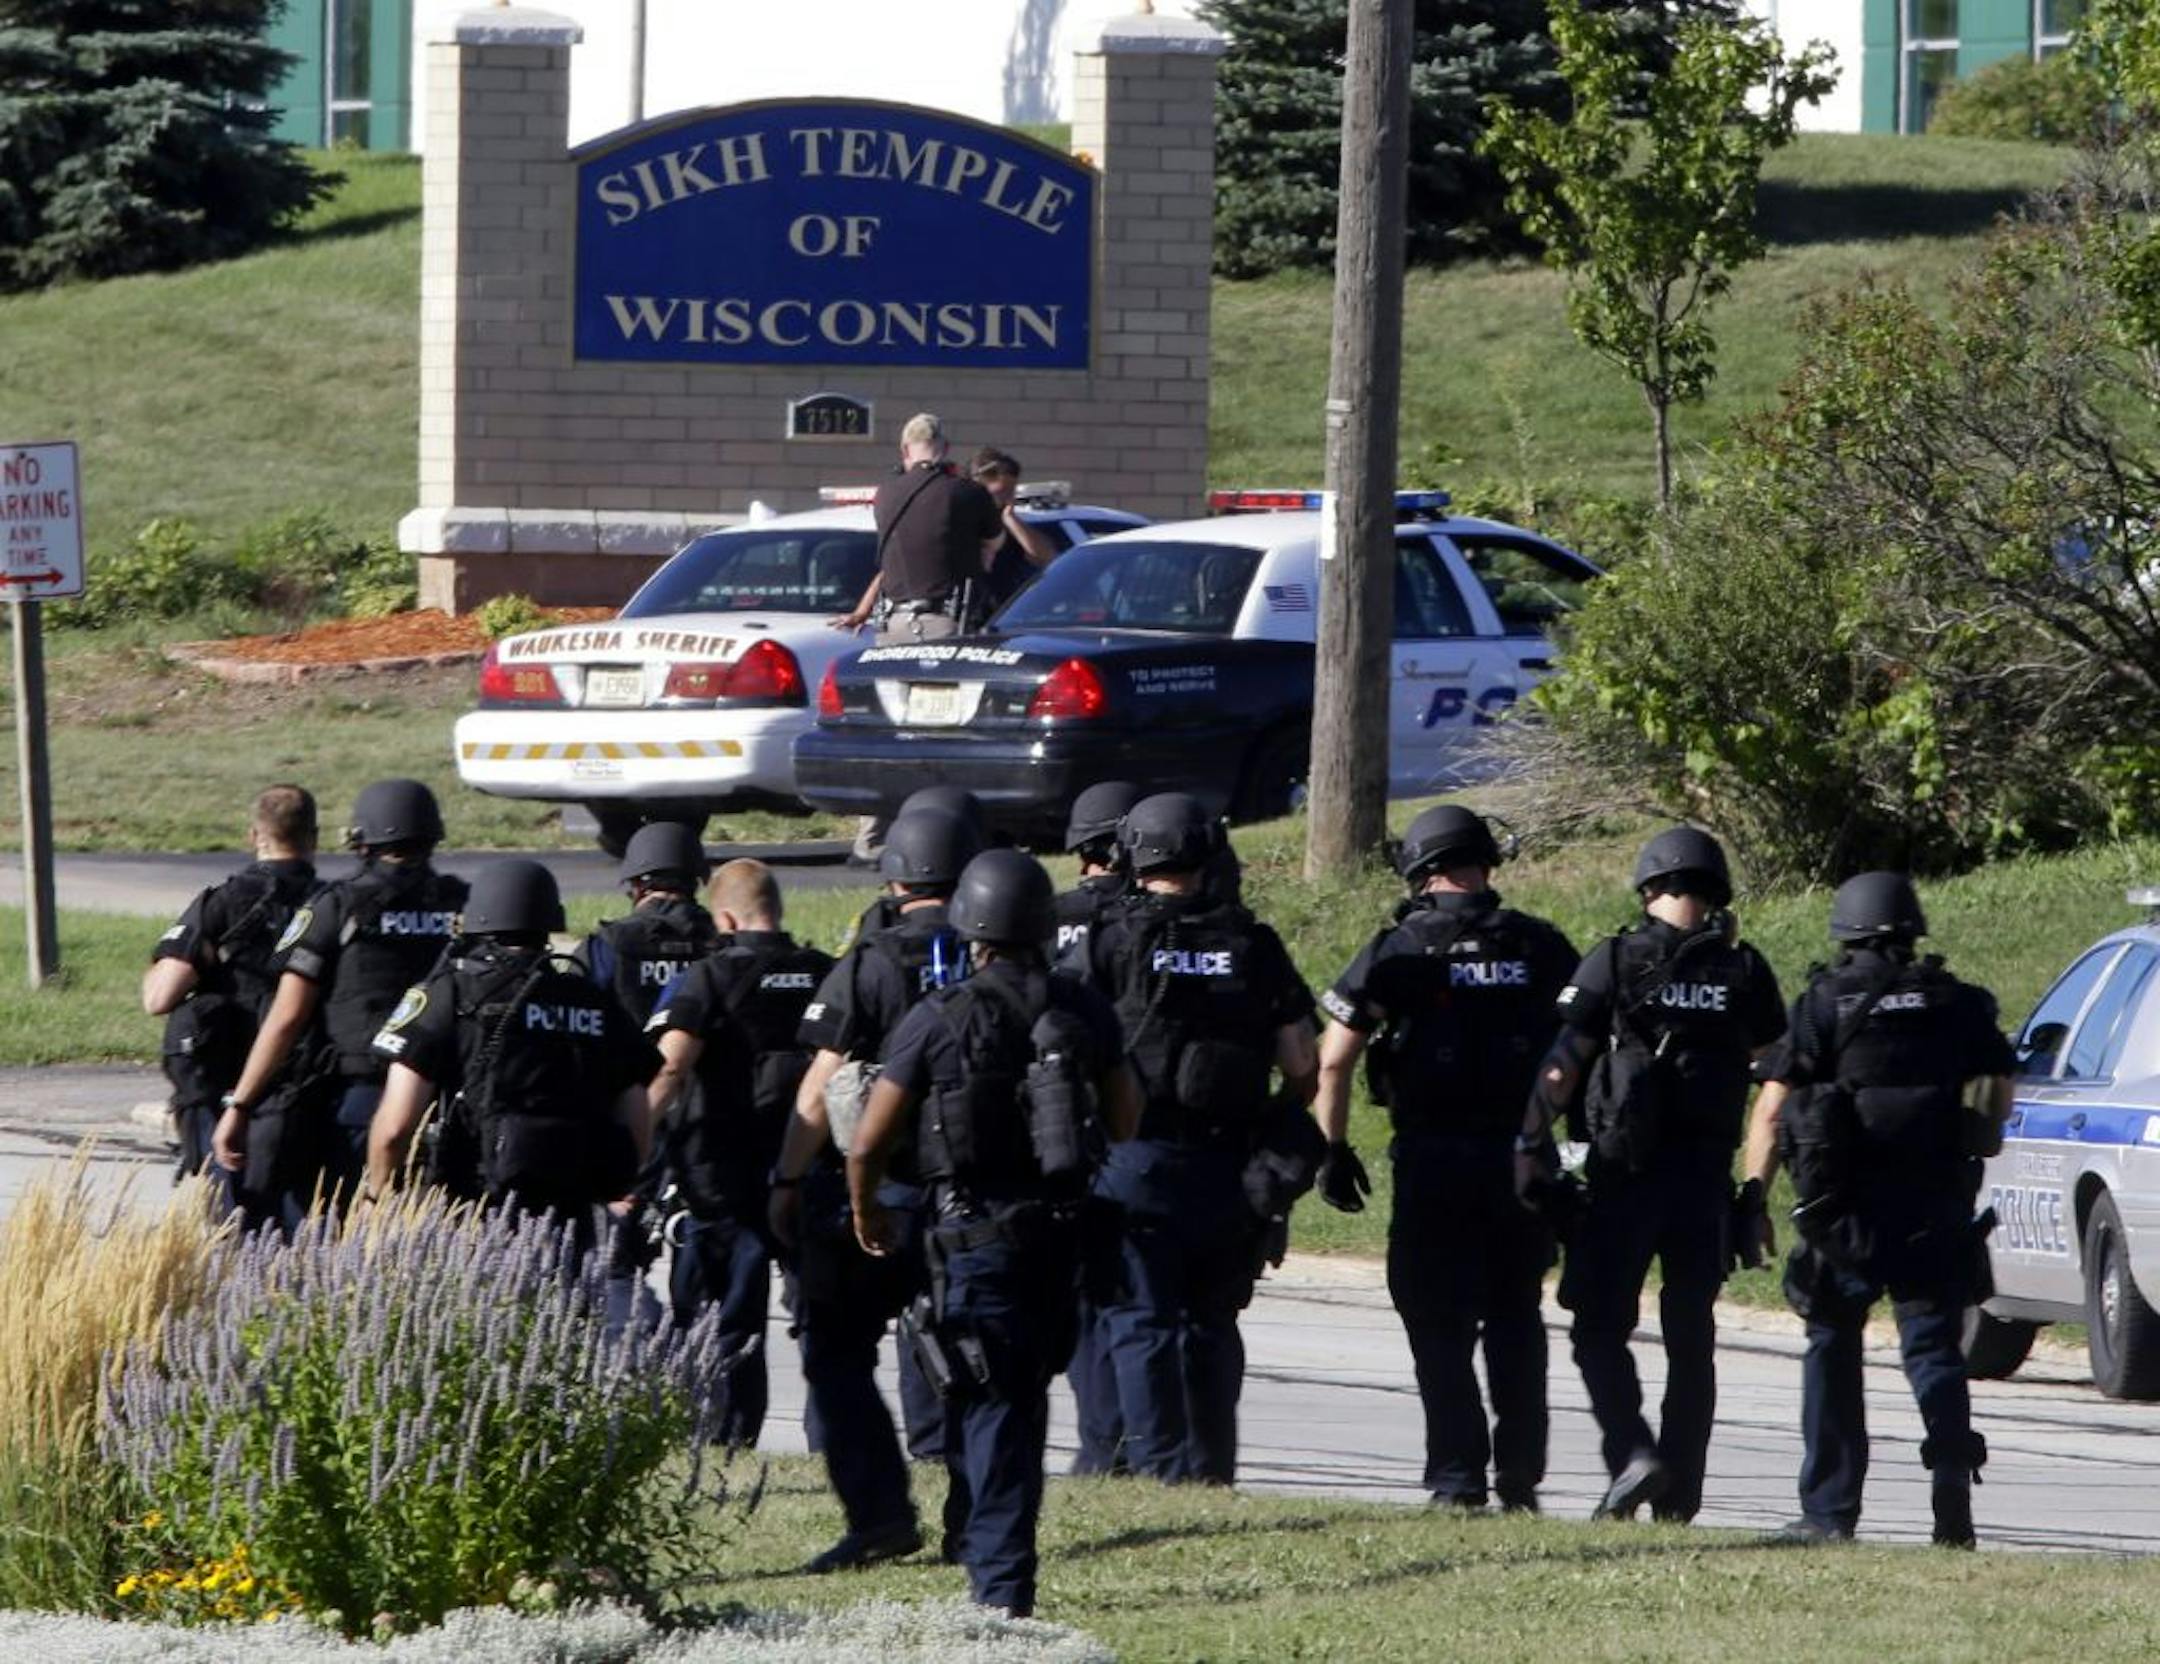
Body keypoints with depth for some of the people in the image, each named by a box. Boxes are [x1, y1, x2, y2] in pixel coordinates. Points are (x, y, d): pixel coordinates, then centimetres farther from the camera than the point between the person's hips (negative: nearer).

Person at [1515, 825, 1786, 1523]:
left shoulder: (1614, 963, -6)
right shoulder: (1743, 972, 2)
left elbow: (1561, 1068, -10)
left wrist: (1531, 1149, -6)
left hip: (1626, 1175, -3)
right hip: (1706, 1176, 3)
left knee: (1600, 1328, 5)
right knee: (1691, 1337, 11)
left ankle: (1632, 1452, -16)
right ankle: (1679, 1494, 12)